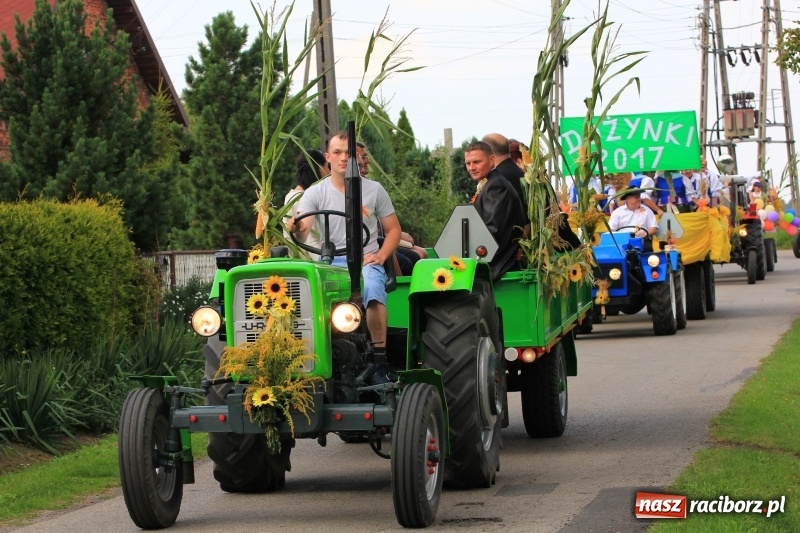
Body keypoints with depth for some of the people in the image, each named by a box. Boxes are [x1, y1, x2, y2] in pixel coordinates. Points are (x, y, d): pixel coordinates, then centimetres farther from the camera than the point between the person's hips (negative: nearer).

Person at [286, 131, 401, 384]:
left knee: (371, 287, -37)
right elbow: (302, 230, -8)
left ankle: (380, 361, -34)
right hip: (330, 262, 1)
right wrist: (296, 228, -33)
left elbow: (393, 229, 14)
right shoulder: (315, 193, 7)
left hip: (366, 261, -1)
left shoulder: (374, 190, 10)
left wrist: (380, 256, -4)